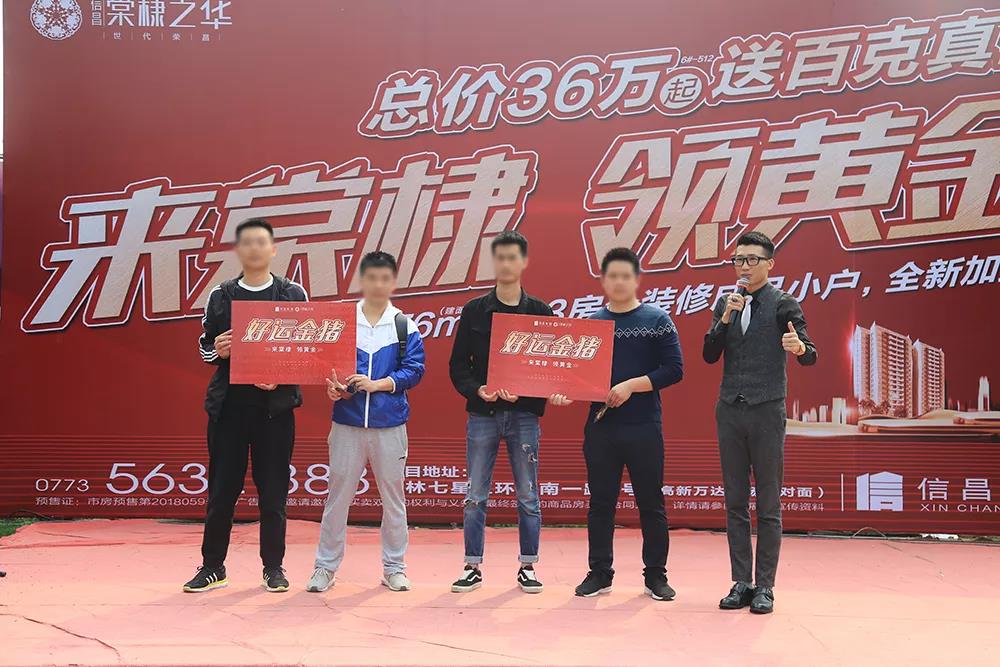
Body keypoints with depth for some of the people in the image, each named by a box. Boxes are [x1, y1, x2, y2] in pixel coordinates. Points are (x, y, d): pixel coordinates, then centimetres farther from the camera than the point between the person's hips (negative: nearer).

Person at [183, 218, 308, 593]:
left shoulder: (293, 295, 4)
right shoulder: (220, 296, 9)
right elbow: (204, 348, 12)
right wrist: (216, 350, -12)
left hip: (275, 404, -1)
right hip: (229, 403, 1)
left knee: (273, 491, 3)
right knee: (222, 488, 5)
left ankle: (273, 567, 16)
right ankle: (212, 566, 17)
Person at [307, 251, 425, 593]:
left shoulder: (405, 326, 2)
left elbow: (414, 370, -4)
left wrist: (376, 384, -15)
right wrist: (333, 386, -16)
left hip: (390, 424, 0)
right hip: (347, 421, 0)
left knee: (393, 497, 9)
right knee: (338, 495, 5)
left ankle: (394, 568, 21)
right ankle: (325, 566, 17)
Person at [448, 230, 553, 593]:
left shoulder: (540, 312, 4)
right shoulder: (474, 311, 5)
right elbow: (458, 364, 4)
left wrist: (525, 392, -15)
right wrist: (477, 390, -15)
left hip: (524, 414, 0)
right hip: (482, 413, 1)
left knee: (528, 497, 6)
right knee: (475, 497, 5)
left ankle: (527, 568, 18)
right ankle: (472, 568, 15)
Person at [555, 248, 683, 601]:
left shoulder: (657, 320, 1)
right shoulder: (590, 322, 9)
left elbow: (674, 369, -5)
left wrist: (632, 386, -16)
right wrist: (565, 390, -13)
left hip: (644, 427, -2)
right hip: (600, 426, 2)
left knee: (651, 504, 6)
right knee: (600, 503, 8)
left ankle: (655, 575, 17)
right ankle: (599, 573, 19)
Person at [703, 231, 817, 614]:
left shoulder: (783, 304, 0)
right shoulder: (725, 303, 12)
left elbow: (809, 355, -9)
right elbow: (710, 356, 5)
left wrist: (800, 348, -32)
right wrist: (725, 318, -9)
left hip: (767, 412, -4)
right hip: (730, 411, 4)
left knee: (768, 505, 1)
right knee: (735, 502, 7)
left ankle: (765, 586, 8)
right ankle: (741, 583, 14)